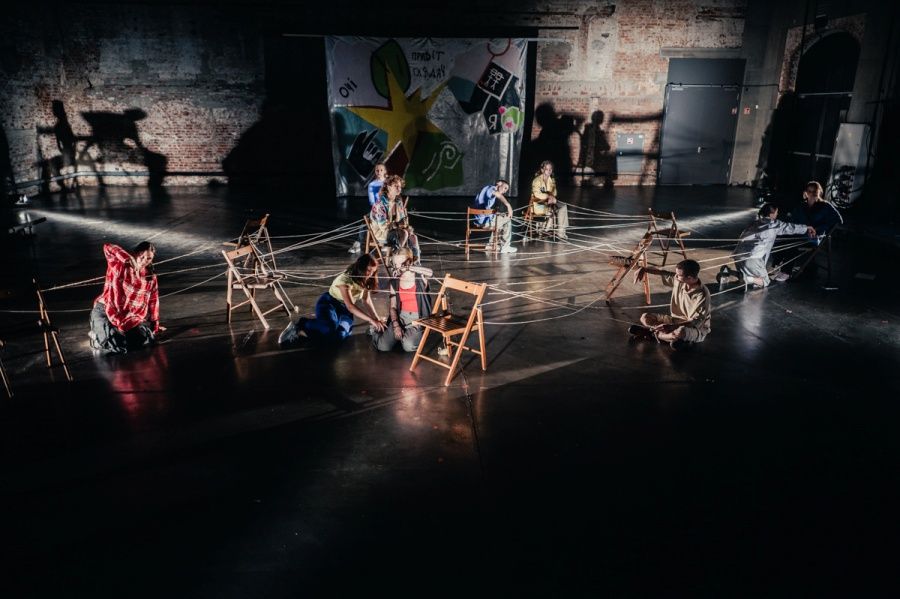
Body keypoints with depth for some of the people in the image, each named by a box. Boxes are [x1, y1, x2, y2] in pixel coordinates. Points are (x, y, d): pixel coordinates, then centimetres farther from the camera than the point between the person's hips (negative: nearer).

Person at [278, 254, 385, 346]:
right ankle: (298, 327, -17)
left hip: (344, 309, 6)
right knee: (330, 328, -41)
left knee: (341, 334, -28)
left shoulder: (366, 280, -4)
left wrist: (377, 319, -14)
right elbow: (350, 306, -31)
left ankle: (299, 332, -16)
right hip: (328, 303, -6)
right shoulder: (346, 279, -26)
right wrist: (371, 320, -38)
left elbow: (367, 301, -1)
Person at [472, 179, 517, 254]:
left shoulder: (486, 189, 21)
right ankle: (505, 247, 9)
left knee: (499, 218, 31)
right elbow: (498, 194, -33)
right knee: (508, 220, 5)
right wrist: (508, 206, -39)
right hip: (484, 220, -10)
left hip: (477, 220, 10)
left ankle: (492, 244, 34)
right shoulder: (491, 188, -8)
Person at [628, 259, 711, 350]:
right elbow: (660, 271, 3)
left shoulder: (702, 295, -29)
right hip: (676, 320, 8)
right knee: (645, 317, -4)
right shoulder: (678, 280, -11)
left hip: (696, 330, -7)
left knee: (680, 332, -43)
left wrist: (671, 327, -42)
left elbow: (695, 323, -31)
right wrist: (643, 269, -17)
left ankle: (652, 333, -15)